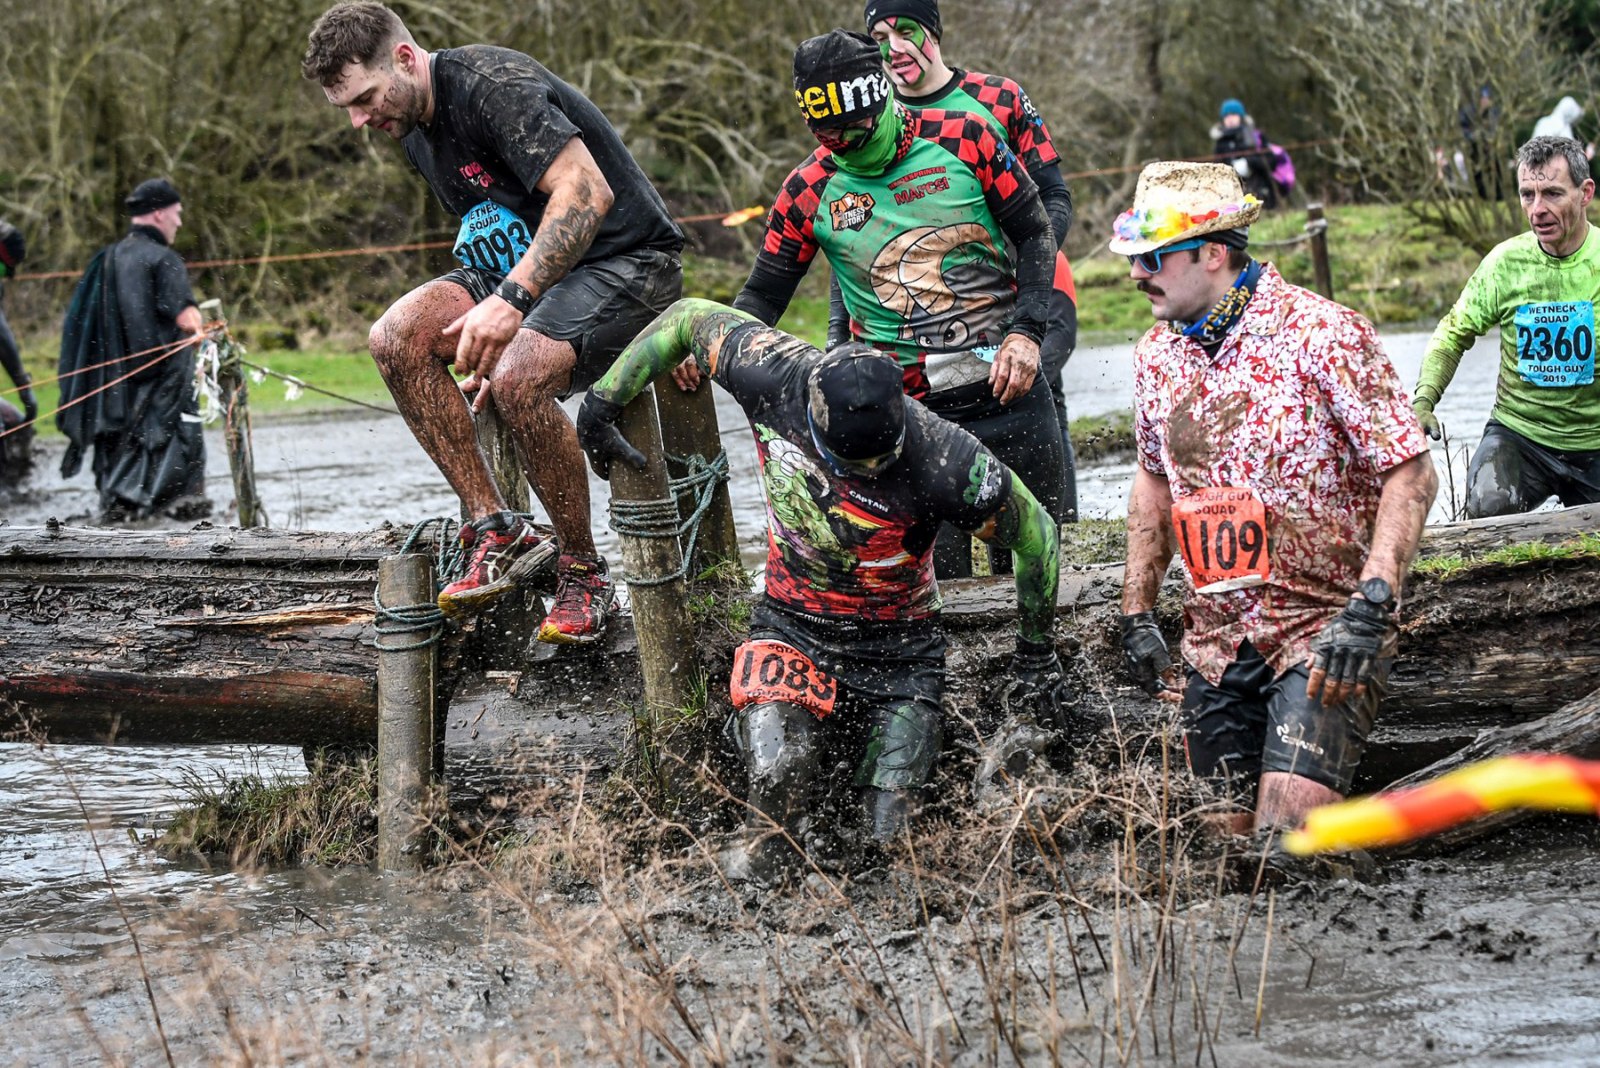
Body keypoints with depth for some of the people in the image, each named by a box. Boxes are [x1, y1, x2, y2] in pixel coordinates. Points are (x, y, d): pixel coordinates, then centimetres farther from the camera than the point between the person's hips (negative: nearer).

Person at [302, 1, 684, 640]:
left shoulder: (492, 84, -21)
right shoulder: (415, 133, 9)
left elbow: (586, 193, -31)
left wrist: (511, 300, -37)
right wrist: (490, 330, 8)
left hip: (627, 259, -9)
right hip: (527, 270, 9)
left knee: (517, 378, -34)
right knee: (397, 337, -14)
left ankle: (582, 572, -15)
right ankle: (495, 531, -12)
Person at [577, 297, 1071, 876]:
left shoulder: (941, 459, -28)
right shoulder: (777, 378, -22)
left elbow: (1035, 533, -13)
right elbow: (690, 318, -3)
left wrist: (1035, 658, -3)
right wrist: (602, 401, 2)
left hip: (895, 649, -1)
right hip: (792, 627, 1)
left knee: (889, 838, -5)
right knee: (779, 776, -26)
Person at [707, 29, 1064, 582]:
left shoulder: (962, 138, -6)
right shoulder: (810, 189, -3)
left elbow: (1035, 235, 3)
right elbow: (763, 296, 6)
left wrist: (1025, 332, -11)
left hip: (1009, 386, 0)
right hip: (914, 410, 0)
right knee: (940, 581, -7)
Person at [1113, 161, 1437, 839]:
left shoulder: (1322, 335, -13)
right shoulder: (1157, 352, 7)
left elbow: (1410, 475, -14)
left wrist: (1368, 611, -24)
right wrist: (1137, 614, 18)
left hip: (1323, 630, -6)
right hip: (1215, 640, 6)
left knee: (1288, 835, -21)